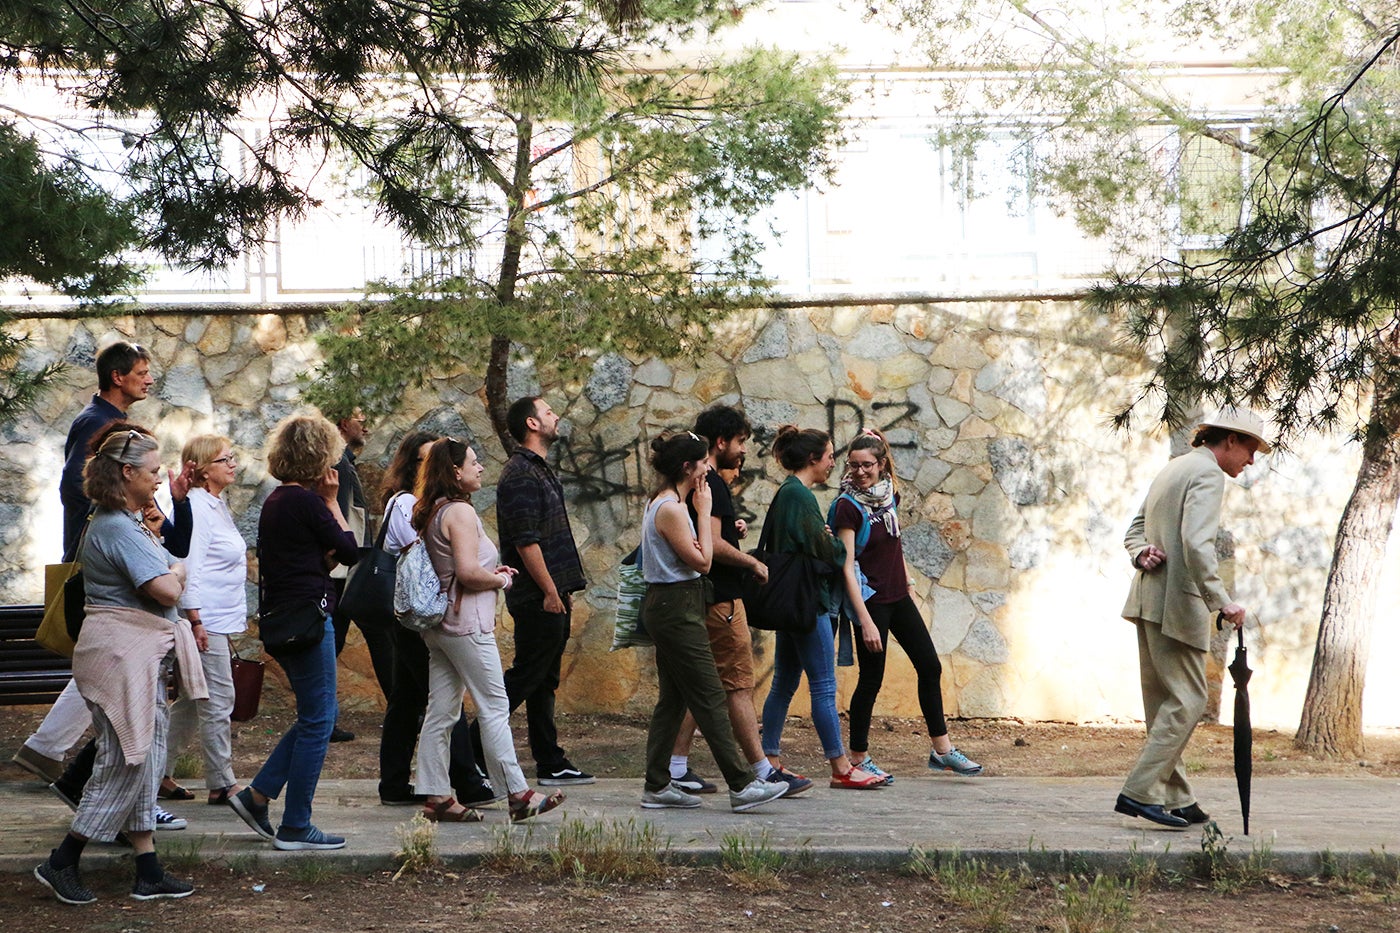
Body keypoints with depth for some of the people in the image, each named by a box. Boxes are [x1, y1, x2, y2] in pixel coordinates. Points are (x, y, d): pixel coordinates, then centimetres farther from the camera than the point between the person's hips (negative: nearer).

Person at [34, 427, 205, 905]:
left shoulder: (127, 522, 15)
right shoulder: (118, 529, -18)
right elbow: (165, 590, -25)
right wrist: (176, 571, -4)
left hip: (143, 655, 11)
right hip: (122, 654, -11)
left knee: (145, 760, 11)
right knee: (126, 763, -4)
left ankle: (149, 872, 16)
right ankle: (62, 862, 7)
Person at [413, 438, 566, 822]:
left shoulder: (430, 512, 13)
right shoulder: (461, 512, -15)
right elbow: (468, 572, -23)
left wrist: (491, 573, 13)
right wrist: (501, 579, -6)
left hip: (438, 625, 9)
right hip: (466, 623, -9)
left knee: (441, 712, 8)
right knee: (494, 708, -4)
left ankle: (436, 797, 10)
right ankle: (518, 794, 1)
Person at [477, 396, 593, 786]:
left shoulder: (539, 470, 19)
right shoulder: (521, 474, -14)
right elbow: (525, 541, -20)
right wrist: (550, 592, -18)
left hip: (552, 597, 10)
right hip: (537, 598, -10)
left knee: (545, 680, 12)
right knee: (525, 677, -7)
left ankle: (551, 764, 16)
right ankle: (471, 750, -1)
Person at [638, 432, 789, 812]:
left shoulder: (664, 502, 14)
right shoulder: (671, 509, -17)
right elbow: (701, 560, -15)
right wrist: (704, 512, -9)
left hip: (667, 607, 11)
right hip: (677, 608, -11)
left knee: (673, 699, 11)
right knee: (710, 698, -7)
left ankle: (657, 786, 14)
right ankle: (742, 785, -4)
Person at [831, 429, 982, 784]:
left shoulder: (889, 493, 3)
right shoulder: (848, 507, -16)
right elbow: (847, 568, -19)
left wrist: (907, 582, 18)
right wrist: (865, 621, -24)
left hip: (898, 596, 8)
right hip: (870, 599, -8)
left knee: (930, 666, 11)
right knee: (871, 678, -2)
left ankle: (941, 749, 21)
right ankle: (858, 759, 10)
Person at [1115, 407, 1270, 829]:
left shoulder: (1173, 468, 20)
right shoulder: (1207, 474, -10)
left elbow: (1135, 530, 21)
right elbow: (1196, 543, -23)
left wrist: (1142, 554, 1)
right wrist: (1222, 601, -24)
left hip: (1149, 599, 10)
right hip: (1177, 602, -10)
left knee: (1164, 701, 11)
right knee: (1187, 699, -6)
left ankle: (1175, 798, 16)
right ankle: (1139, 791, -9)